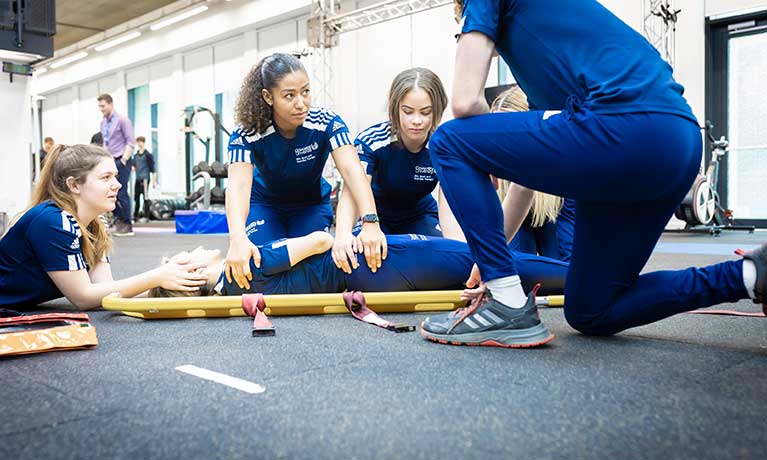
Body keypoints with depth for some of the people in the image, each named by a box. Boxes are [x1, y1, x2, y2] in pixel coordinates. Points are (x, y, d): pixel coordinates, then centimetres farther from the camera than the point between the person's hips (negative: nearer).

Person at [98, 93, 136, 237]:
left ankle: (127, 226, 1)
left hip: (121, 161, -7)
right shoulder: (103, 123, 14)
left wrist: (124, 159, -15)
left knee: (121, 193, -7)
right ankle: (119, 220, 16)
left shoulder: (122, 120, -7)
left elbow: (131, 142, -11)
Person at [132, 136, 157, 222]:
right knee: (136, 197, 9)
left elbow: (152, 169, -5)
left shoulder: (148, 155, -3)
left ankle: (146, 216, -4)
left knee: (145, 197, -8)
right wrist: (133, 167, -4)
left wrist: (154, 181, -8)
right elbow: (134, 166, 22)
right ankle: (135, 215, 16)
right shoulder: (136, 155, 15)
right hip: (137, 179, 7)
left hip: (145, 178, -7)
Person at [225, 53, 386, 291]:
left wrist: (370, 222, -60)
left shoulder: (327, 123, -29)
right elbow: (238, 186, -44)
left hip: (312, 204, 1)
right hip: (265, 204, 0)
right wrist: (237, 239, -64)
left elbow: (352, 170, -42)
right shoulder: (247, 134, -30)